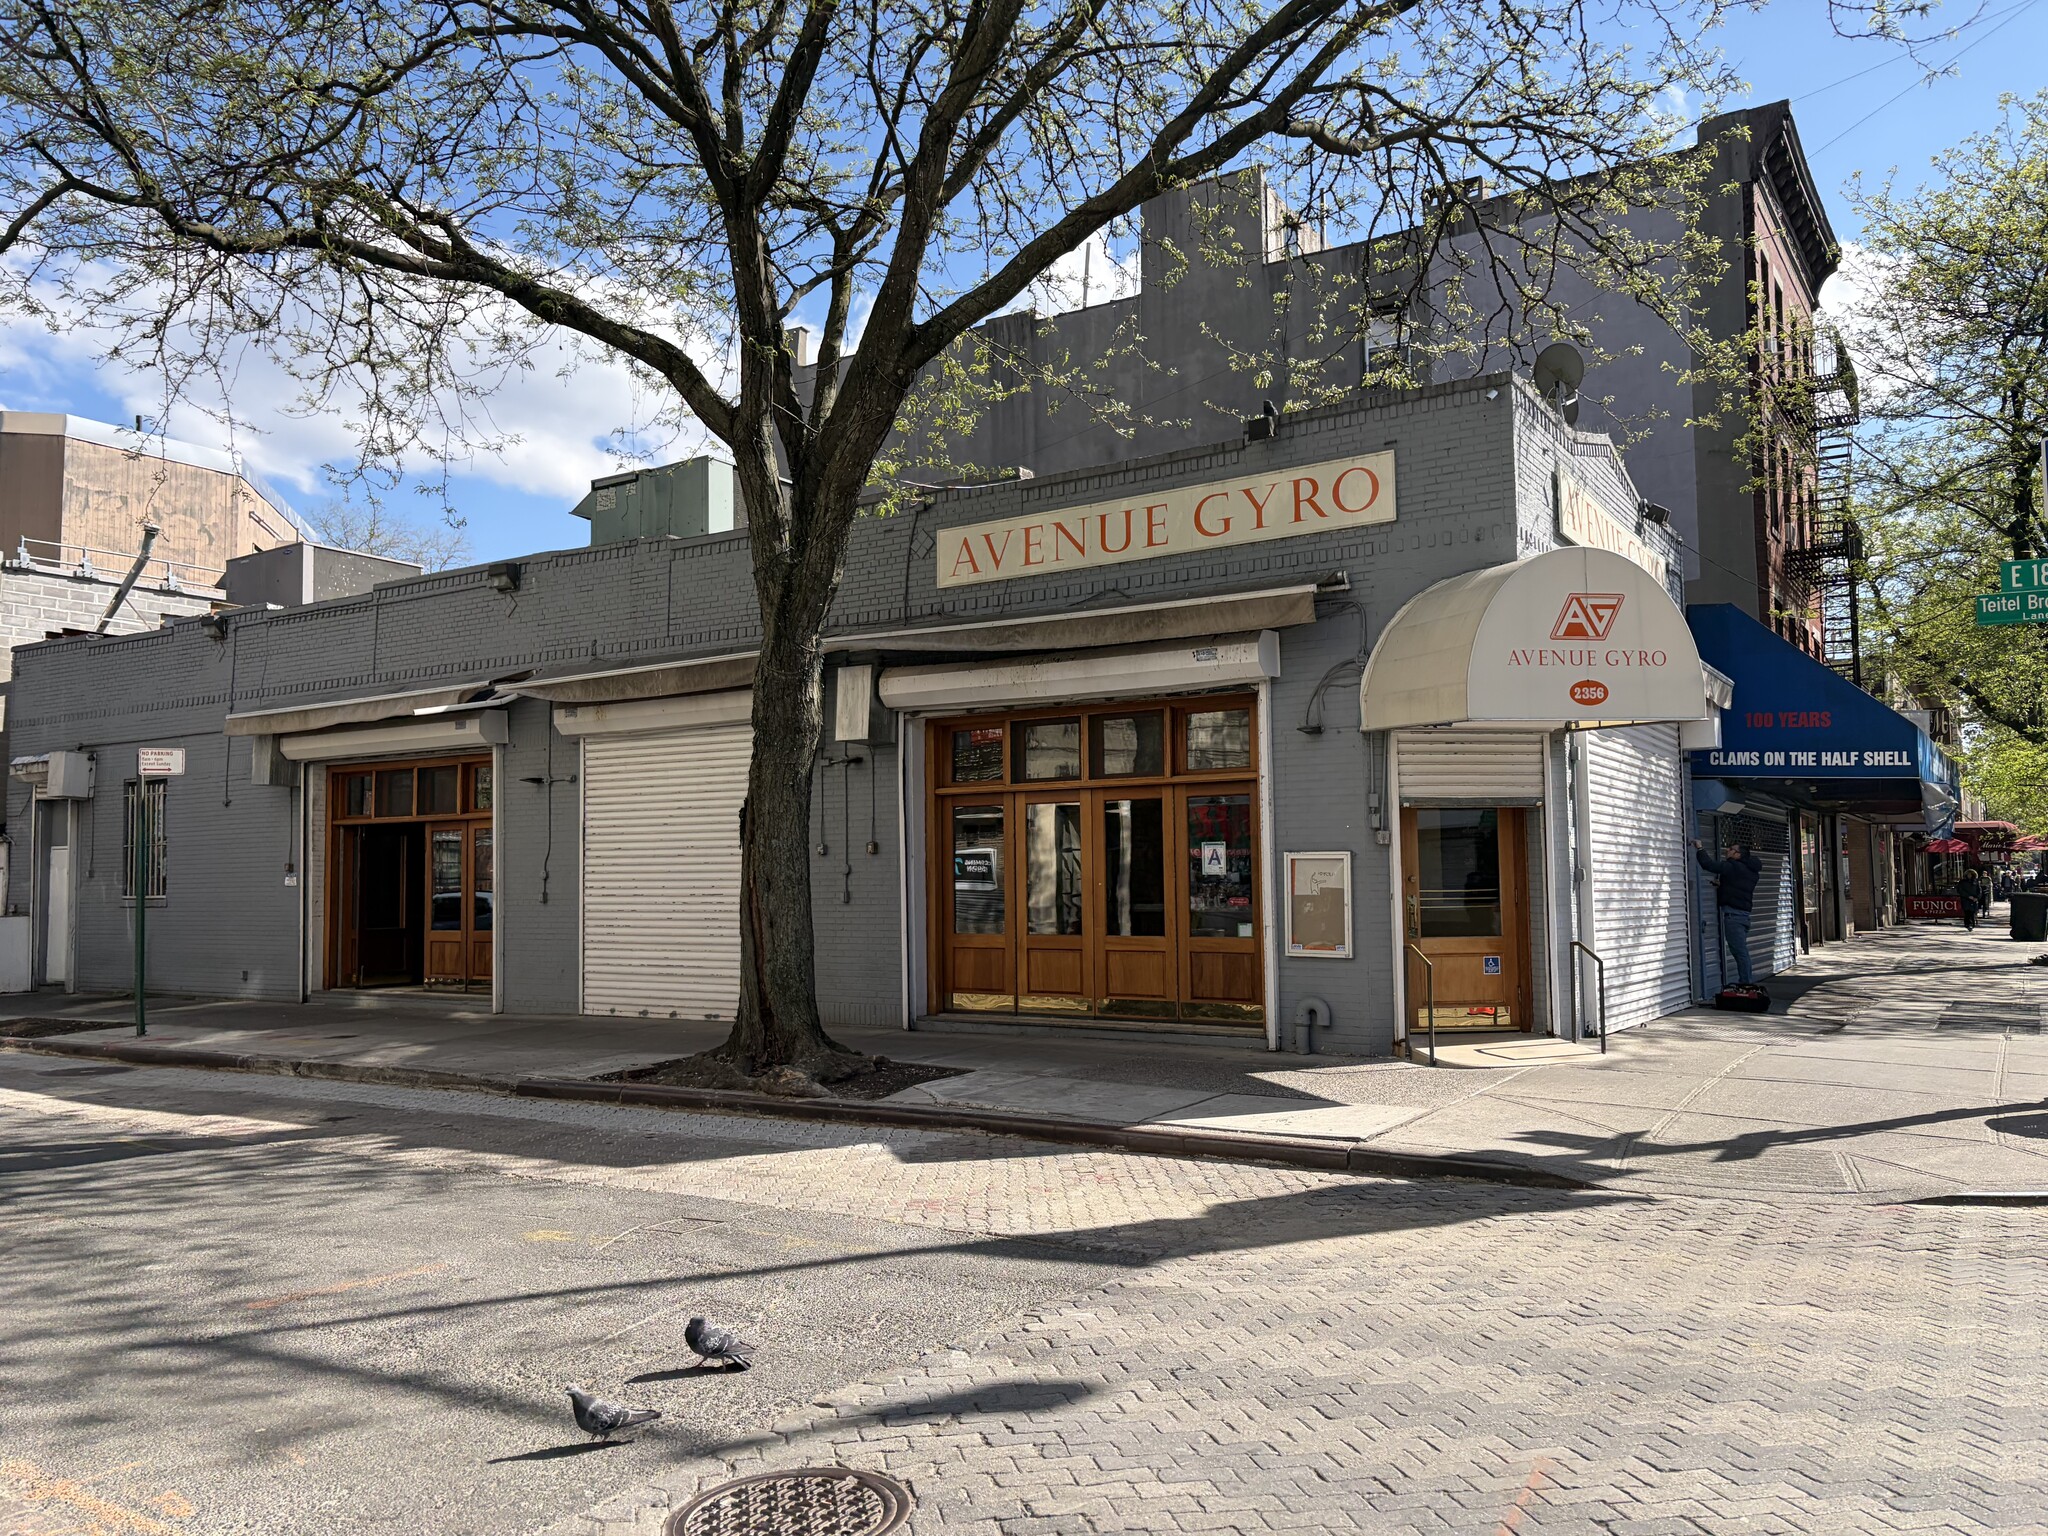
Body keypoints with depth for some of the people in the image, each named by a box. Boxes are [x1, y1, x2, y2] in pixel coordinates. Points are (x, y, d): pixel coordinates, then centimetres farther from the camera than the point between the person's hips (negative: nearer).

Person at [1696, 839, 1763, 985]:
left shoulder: (1733, 867, -11)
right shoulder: (1750, 870, 16)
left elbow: (1709, 864, -19)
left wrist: (1700, 849, -6)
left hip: (1733, 913, -9)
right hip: (1744, 913, 9)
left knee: (1740, 951, -9)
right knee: (1741, 951, 12)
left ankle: (1747, 983, -10)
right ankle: (1748, 982, 14)